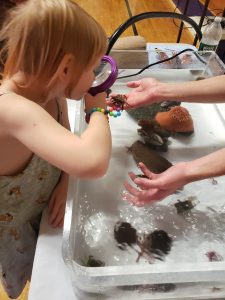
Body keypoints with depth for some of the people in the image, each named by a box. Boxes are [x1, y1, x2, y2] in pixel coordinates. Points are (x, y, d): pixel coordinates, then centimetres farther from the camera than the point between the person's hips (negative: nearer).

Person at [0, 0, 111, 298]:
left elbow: (67, 142, 3)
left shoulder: (51, 92, -14)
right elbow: (92, 163, -57)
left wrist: (63, 181, -16)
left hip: (42, 209, 6)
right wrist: (98, 110, -35)